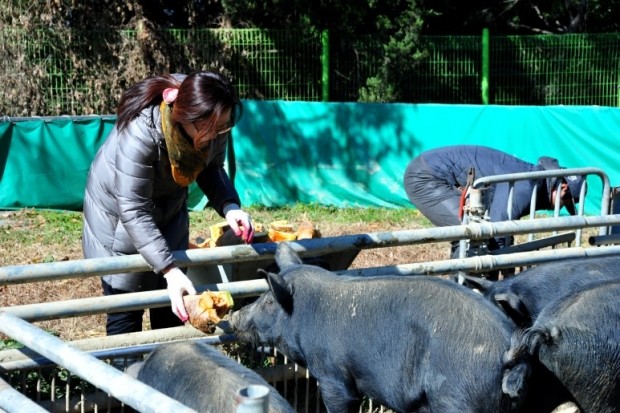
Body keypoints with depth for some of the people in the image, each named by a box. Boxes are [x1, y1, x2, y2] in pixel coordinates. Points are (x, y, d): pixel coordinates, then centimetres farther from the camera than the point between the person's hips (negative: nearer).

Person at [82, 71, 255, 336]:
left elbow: (211, 169, -5)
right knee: (125, 310, -3)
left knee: (171, 306, 9)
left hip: (168, 209, 5)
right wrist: (170, 270, -43)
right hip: (119, 211, -5)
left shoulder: (214, 124, -23)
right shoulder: (141, 132, -39)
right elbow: (133, 211, -36)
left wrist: (229, 206, -25)